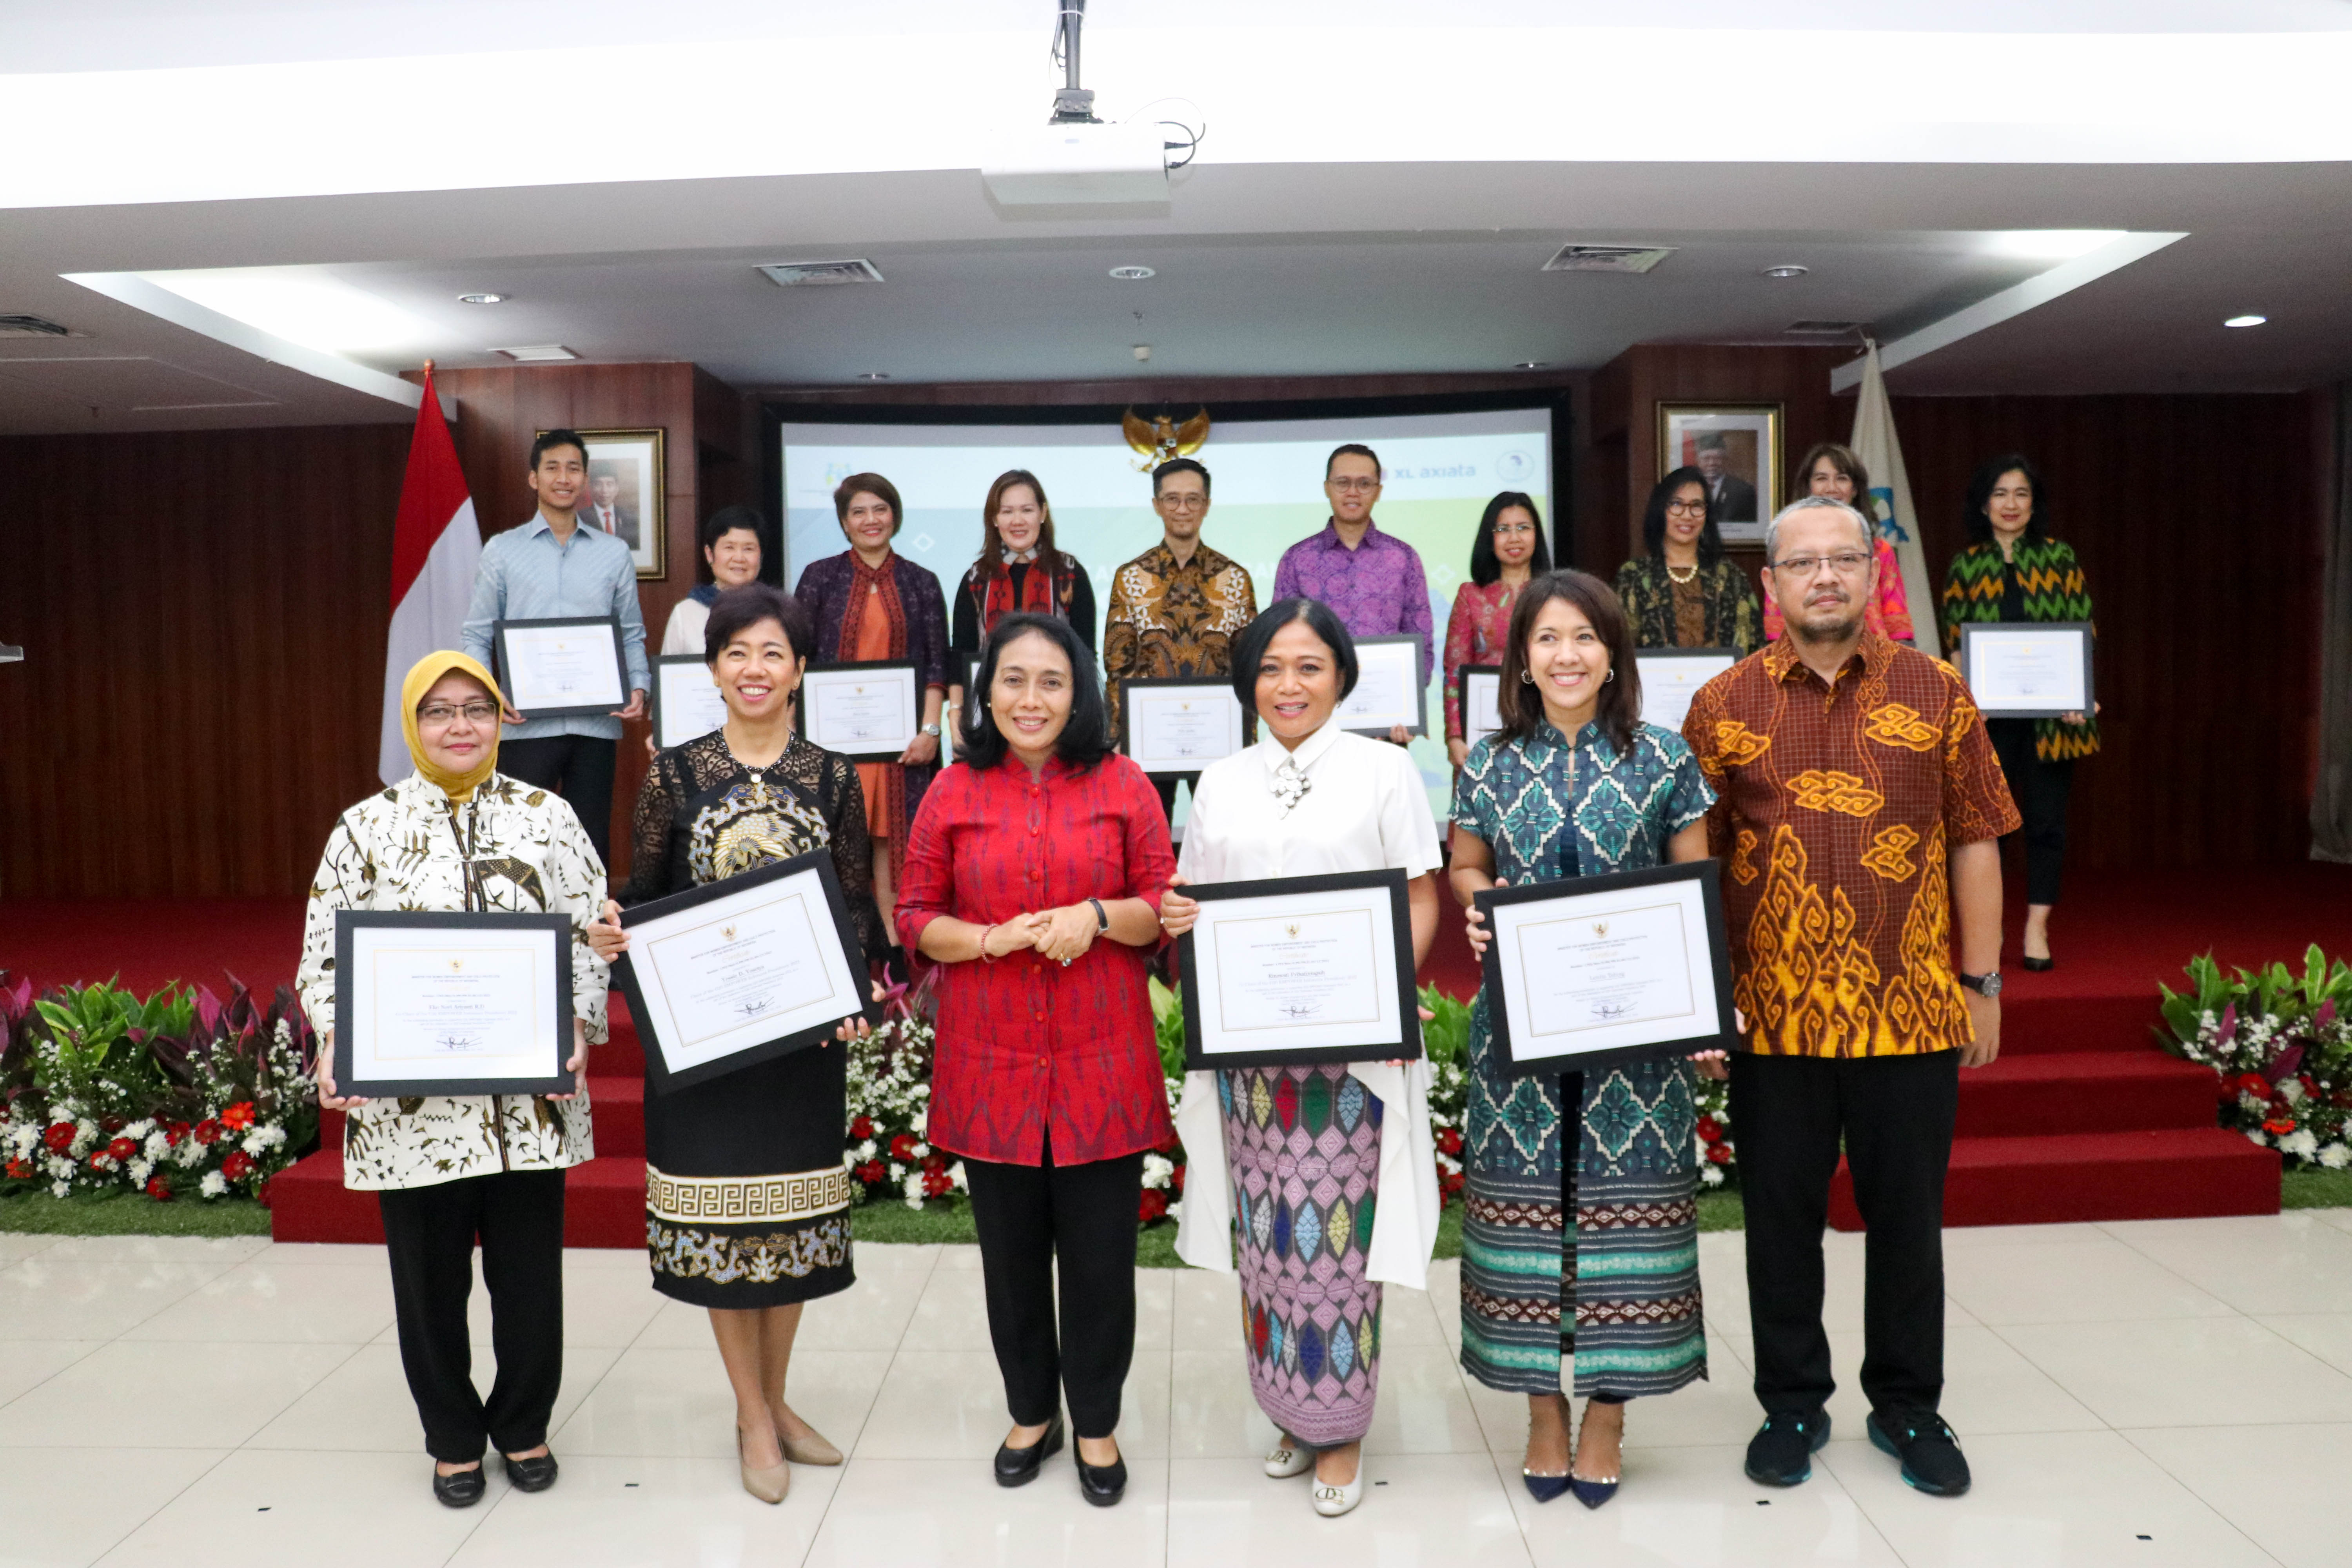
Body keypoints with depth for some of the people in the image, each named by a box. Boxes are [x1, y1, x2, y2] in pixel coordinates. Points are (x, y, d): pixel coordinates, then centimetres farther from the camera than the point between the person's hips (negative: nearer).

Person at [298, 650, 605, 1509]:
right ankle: (453, 1437, 33)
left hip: (531, 1094, 0)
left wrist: (578, 1028, -12)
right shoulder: (366, 828, 3)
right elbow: (325, 954, 4)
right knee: (430, 1277, 12)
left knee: (530, 1270, 10)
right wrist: (336, 1047, -11)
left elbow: (590, 936, 2)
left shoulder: (549, 817, 3)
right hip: (411, 1102, 0)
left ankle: (523, 1426, 32)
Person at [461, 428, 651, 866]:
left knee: (593, 843, 7)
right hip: (526, 724, -1)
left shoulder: (615, 554, 10)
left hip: (597, 723, 1)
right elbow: (477, 636, 6)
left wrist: (639, 687, -6)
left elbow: (632, 634, 11)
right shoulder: (502, 550, 7)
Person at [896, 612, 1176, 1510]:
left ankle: (1097, 1425, 28)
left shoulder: (1122, 785, 1)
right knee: (1012, 1252, 14)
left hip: (1102, 1065, -1)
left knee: (1099, 1255, 7)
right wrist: (993, 938, -14)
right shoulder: (953, 793, 3)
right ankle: (1030, 1413, 35)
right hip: (990, 1067, 1)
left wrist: (1099, 916, -16)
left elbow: (1164, 904, 4)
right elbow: (914, 919, 3)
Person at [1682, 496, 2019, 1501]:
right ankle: (1792, 1405, 30)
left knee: (1908, 1214, 13)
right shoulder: (1723, 705, 1)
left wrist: (1983, 983, 3)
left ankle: (1908, 1406, 33)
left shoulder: (1934, 693, 3)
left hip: (1914, 1013, 0)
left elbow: (1975, 845, 5)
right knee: (1781, 1216, 11)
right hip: (1771, 1018, 0)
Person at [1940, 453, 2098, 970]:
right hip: (1987, 714, 0)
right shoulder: (1965, 566, 7)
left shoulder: (2059, 558, 6)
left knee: (2047, 820, 2)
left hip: (2050, 711, 0)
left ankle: (2038, 928, 10)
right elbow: (1953, 643, 5)